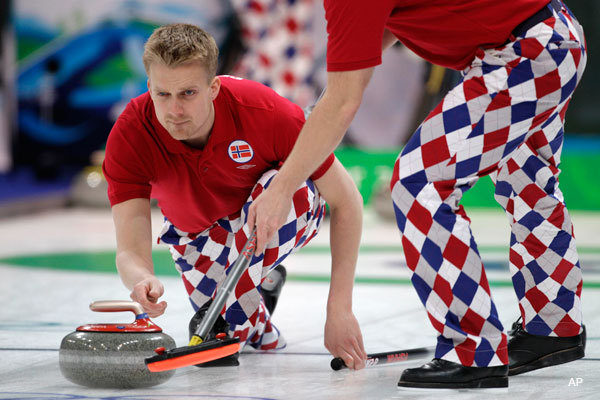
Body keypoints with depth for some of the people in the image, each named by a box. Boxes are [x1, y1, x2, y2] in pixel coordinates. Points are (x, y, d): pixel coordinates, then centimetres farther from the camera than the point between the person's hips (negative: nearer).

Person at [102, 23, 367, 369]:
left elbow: (347, 200, -26)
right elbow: (130, 250, -36)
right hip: (199, 229, 3)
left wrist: (340, 310, -31)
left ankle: (228, 322, -21)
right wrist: (142, 279, -63)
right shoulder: (129, 137, -32)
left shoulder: (266, 113, -37)